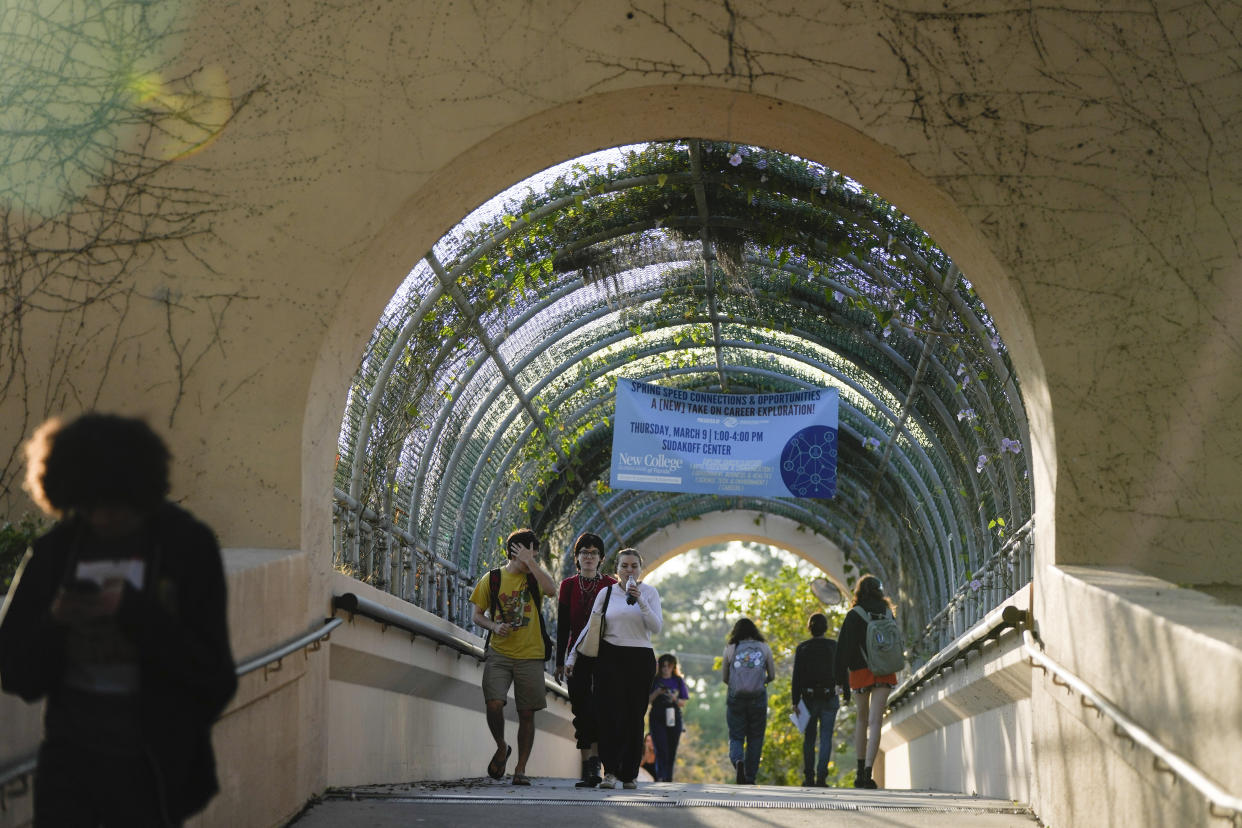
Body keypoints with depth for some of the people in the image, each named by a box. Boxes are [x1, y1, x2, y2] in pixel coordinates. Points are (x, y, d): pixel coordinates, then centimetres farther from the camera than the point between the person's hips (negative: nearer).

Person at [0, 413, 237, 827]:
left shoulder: (187, 546, -3)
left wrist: (133, 611, -19)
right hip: (69, 755, 2)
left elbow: (211, 669, -9)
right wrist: (55, 622, -15)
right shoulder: (54, 551, 5)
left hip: (151, 766, -2)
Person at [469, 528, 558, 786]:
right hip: (499, 653, 0)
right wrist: (494, 626, -10)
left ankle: (521, 769, 10)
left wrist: (530, 561, -14)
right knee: (494, 704, -17)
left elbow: (551, 588, -19)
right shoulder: (492, 579, 6)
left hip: (530, 655, 0)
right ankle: (501, 748, 11)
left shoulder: (534, 577, 5)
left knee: (526, 714, 1)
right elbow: (478, 615, 10)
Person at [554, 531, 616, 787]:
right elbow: (562, 626, 9)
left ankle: (594, 763, -12)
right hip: (577, 654, 2)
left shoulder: (610, 584, 4)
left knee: (598, 708, -13)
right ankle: (587, 769, 2)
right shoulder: (568, 585, 9)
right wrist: (560, 661, 5)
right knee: (581, 710, -1)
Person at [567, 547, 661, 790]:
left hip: (640, 659, 0)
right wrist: (572, 655, 7)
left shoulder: (649, 592, 6)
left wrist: (640, 601, -16)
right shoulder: (606, 593, 7)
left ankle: (629, 774, 8)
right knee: (611, 713, -11)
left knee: (634, 716, 0)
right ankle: (611, 771, -13)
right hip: (610, 658, 0)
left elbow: (656, 627, -5)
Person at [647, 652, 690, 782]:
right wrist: (657, 692, -14)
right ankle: (660, 777, -23)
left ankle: (668, 779, 11)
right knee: (661, 750, -15)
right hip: (657, 718, -2)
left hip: (674, 718, 2)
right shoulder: (655, 680, 6)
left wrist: (674, 699, -13)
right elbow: (648, 700, 2)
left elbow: (683, 703, 7)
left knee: (671, 751, 4)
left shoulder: (678, 681, 9)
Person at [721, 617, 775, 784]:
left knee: (736, 737, 5)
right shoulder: (764, 648, 7)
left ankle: (738, 761, -25)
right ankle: (750, 778, 8)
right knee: (755, 739, 9)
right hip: (758, 697, 0)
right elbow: (772, 676, 14)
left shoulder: (730, 650, 5)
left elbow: (725, 678, 13)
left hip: (735, 697, 0)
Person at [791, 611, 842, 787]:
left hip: (809, 698, 0)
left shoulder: (802, 648, 0)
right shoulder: (834, 646, 0)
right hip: (830, 698, 0)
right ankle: (821, 776, -9)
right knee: (826, 738, 1)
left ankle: (809, 777, 9)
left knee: (809, 739, 10)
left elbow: (796, 677, -2)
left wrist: (795, 701, 0)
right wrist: (846, 694, 11)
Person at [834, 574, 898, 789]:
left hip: (860, 673, -1)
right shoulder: (887, 613, 6)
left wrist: (843, 682, -4)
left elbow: (844, 649, -6)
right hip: (884, 674, 1)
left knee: (862, 719, 17)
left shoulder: (854, 615, -3)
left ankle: (861, 771, 18)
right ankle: (868, 772, -19)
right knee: (875, 722, -6)